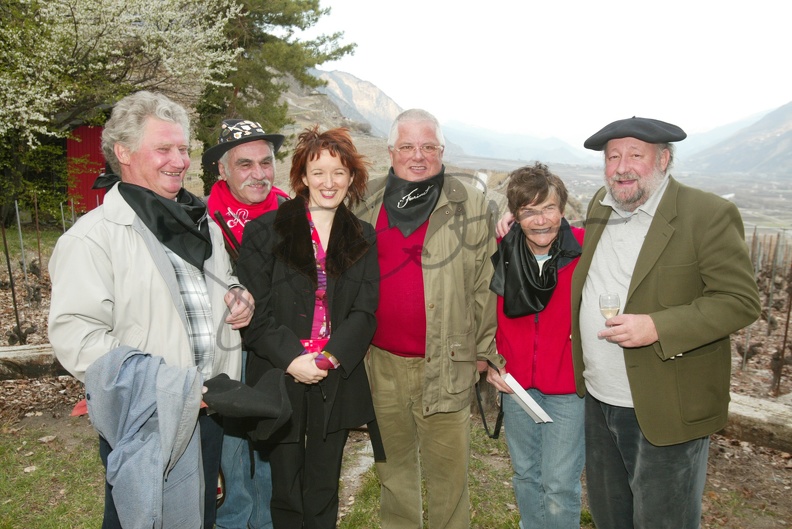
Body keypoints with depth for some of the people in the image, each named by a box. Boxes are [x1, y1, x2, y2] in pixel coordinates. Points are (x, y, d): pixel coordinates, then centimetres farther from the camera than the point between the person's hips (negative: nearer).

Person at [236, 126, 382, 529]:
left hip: (337, 381, 2)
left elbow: (364, 311, 1)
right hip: (280, 379, -2)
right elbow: (256, 310, -6)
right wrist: (292, 359, -16)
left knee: (324, 491, 14)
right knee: (286, 488, 10)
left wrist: (330, 358, -13)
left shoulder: (363, 238, 8)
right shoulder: (264, 231, -1)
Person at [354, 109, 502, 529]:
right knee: (392, 462, 21)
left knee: (447, 471, 8)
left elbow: (485, 284, -2)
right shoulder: (368, 203, 5)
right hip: (381, 363, 4)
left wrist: (484, 349, -3)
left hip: (445, 364, -3)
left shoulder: (469, 206, -4)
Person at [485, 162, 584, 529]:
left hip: (568, 387, -3)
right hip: (516, 384, 4)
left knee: (559, 485, 4)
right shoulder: (501, 254, -5)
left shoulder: (586, 250, -15)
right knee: (525, 475, 20)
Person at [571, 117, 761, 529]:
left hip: (665, 411, -6)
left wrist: (657, 327, -26)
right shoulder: (600, 206, 6)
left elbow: (740, 301, -16)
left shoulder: (708, 215, -14)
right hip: (598, 401, 6)